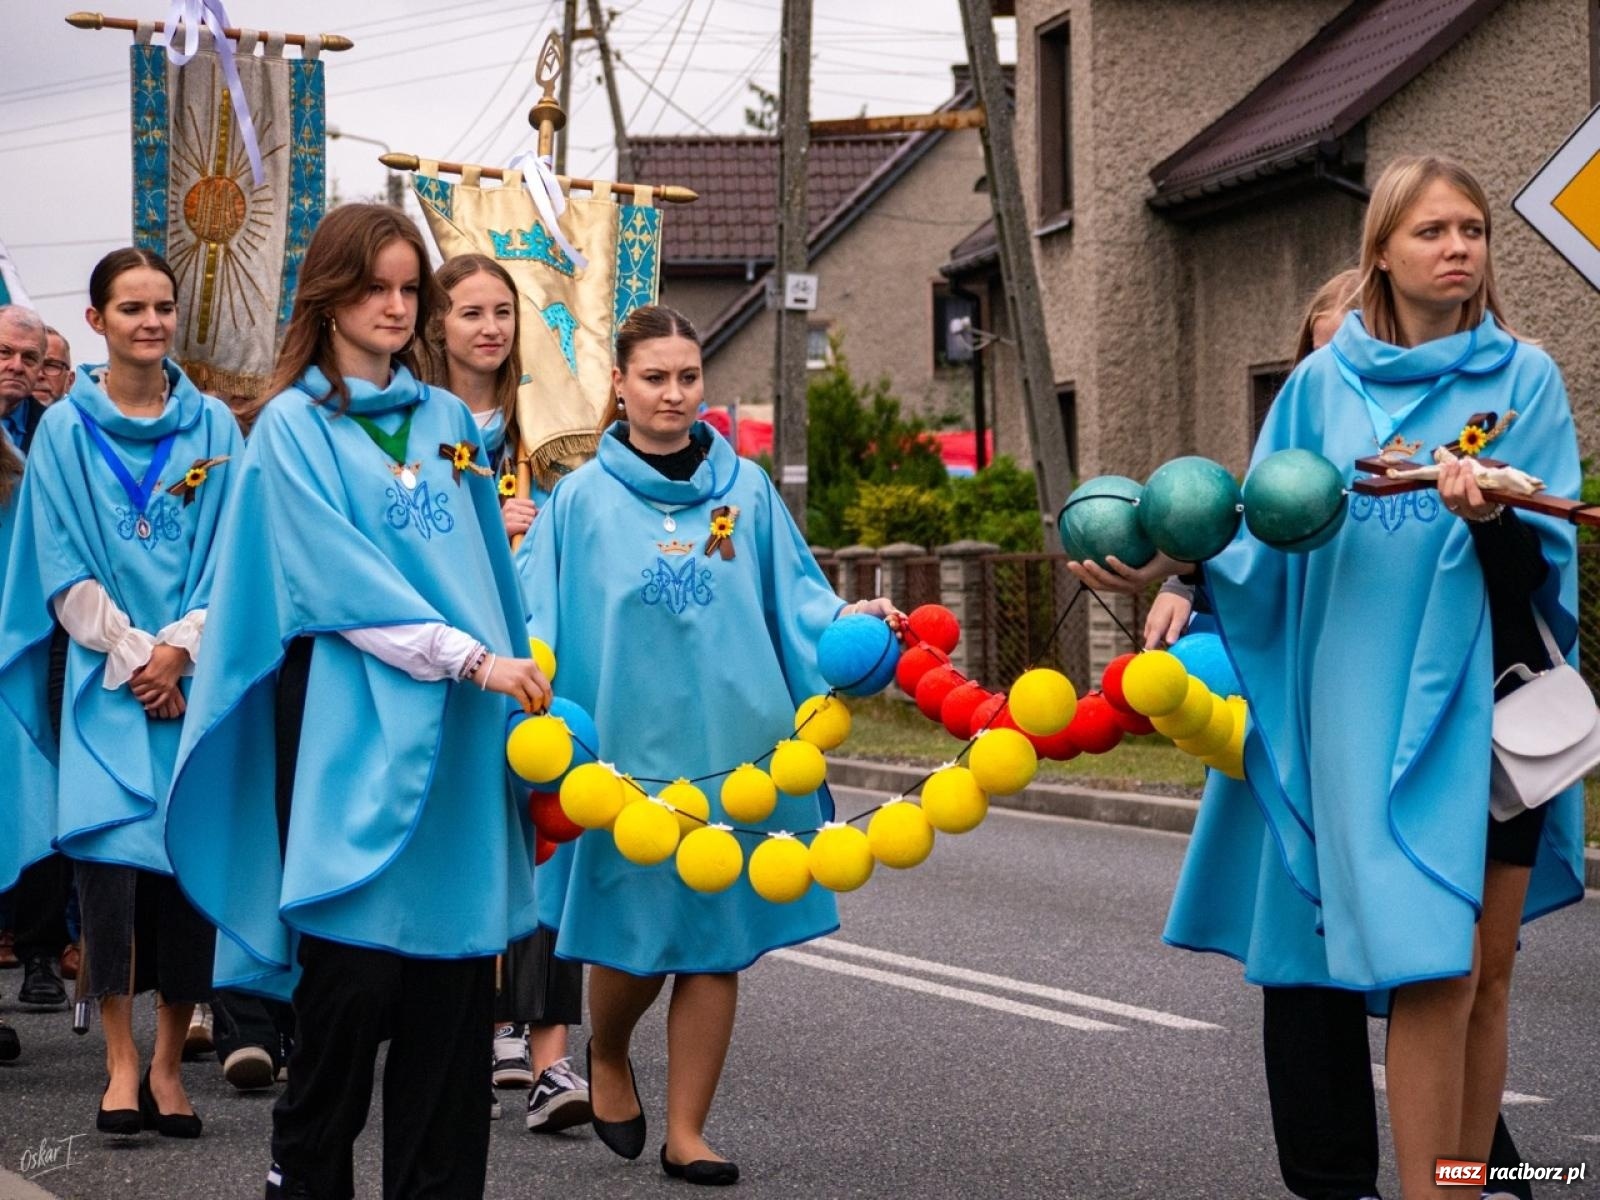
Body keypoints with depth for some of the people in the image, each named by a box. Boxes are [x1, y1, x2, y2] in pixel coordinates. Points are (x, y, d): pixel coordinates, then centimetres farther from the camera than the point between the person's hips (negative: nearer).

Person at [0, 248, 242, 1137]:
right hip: (106, 682, -1)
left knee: (190, 857, 0)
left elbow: (230, 560, 3)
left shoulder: (215, 429, 7)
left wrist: (180, 650, -10)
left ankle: (169, 1063, 9)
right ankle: (122, 1059, -7)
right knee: (110, 852, -12)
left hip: (198, 679, 1)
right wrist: (132, 656, -10)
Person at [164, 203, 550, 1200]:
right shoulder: (294, 426, 1)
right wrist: (472, 658, -16)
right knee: (354, 976, -7)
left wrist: (516, 674, 8)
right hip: (353, 731, -5)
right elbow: (341, 584, -9)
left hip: (459, 737, 5)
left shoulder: (449, 421, 17)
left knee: (453, 978, 2)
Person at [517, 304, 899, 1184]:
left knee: (717, 942, 3)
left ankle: (685, 1134, 14)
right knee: (636, 937, 1)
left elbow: (793, 595, 10)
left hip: (735, 742, 2)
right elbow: (538, 620, 3)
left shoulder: (746, 489, 9)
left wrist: (849, 620, -8)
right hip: (631, 743, -2)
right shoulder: (582, 500, 4)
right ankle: (606, 1056, 34)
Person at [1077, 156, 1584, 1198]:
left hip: (1493, 696, 1)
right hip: (1377, 706, -1)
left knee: (1488, 970, 7)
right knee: (1433, 969, -10)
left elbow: (1543, 558, -4)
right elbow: (1267, 535, 8)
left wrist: (1493, 516, -24)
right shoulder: (1325, 383, 6)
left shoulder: (1523, 377, 3)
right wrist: (1179, 567, -9)